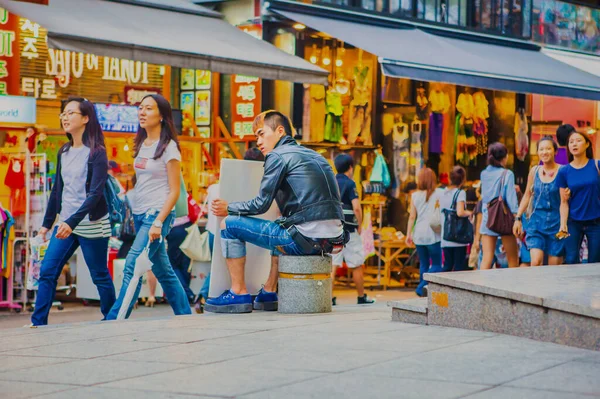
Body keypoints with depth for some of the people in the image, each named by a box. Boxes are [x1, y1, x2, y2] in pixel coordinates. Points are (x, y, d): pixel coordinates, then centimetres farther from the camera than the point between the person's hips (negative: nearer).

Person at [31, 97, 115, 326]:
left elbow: (95, 193, -19)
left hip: (91, 225, -6)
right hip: (65, 224, 6)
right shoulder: (63, 152, 9)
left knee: (99, 276, 4)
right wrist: (47, 223, 16)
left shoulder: (96, 153, -11)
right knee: (47, 272, -2)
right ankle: (38, 324, -1)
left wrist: (72, 222, -29)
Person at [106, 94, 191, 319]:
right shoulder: (141, 145, 12)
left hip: (158, 214, -8)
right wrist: (134, 214, 13)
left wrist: (158, 222, -19)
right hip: (139, 214, 8)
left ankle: (114, 319, -14)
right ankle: (184, 315, 21)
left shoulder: (168, 148, -9)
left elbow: (174, 191, -12)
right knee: (162, 270, 12)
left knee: (133, 266, -15)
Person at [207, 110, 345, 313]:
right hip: (333, 240, 9)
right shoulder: (313, 155, 22)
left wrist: (229, 208, 13)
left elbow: (261, 205, -4)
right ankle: (268, 294, 33)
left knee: (230, 224, 3)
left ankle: (239, 294, 6)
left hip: (306, 239, -8)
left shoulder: (277, 155, -2)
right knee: (283, 227, 41)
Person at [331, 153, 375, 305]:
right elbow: (356, 208, -18)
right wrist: (359, 226, -4)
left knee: (332, 265, 4)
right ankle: (361, 297, 17)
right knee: (356, 265, 9)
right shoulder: (349, 184, -10)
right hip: (348, 230, -5)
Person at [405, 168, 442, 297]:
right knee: (437, 265, 2)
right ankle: (422, 286, -16)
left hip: (419, 234, 4)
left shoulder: (415, 195, 4)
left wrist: (409, 234, 11)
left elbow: (412, 216, 5)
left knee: (423, 264, 13)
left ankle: (423, 291, 11)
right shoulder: (438, 193, -4)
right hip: (432, 234, -4)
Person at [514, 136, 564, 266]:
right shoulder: (534, 171, 7)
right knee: (536, 261, -14)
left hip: (556, 221, -2)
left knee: (554, 265, 0)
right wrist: (518, 218, 13)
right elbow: (527, 196, 16)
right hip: (536, 221, 2)